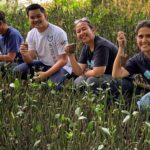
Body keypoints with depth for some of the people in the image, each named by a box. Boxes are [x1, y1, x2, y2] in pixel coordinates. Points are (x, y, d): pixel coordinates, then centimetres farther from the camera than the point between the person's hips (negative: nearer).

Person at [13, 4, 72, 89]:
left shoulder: (58, 33, -21)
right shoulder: (31, 34, -3)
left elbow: (63, 60, -20)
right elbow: (30, 60, -4)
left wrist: (46, 74, -30)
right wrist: (25, 54, -29)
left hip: (61, 67, -5)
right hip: (43, 65, 5)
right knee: (18, 71, -14)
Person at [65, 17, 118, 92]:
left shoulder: (101, 45, -22)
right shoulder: (86, 47, 4)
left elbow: (97, 73, -28)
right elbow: (79, 72, -1)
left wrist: (84, 73, -7)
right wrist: (71, 55, -13)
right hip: (102, 77, 8)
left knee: (92, 81, -29)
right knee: (78, 81, -9)